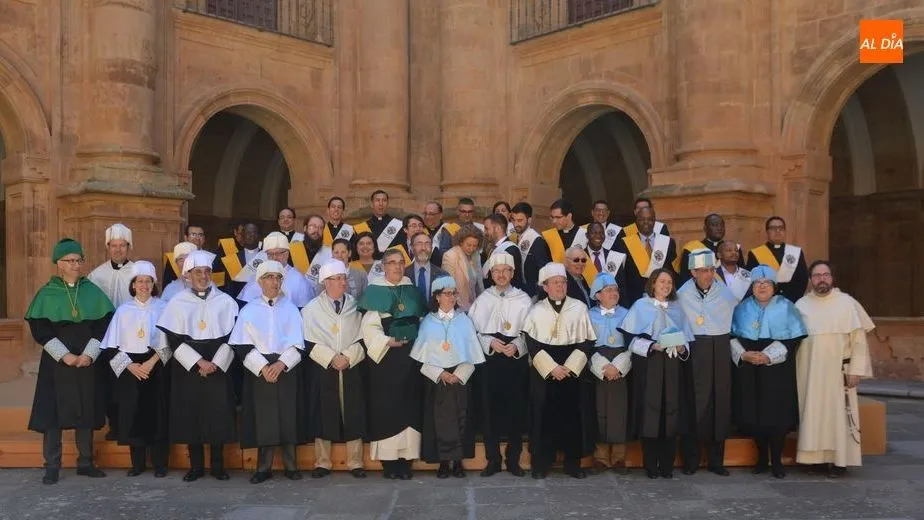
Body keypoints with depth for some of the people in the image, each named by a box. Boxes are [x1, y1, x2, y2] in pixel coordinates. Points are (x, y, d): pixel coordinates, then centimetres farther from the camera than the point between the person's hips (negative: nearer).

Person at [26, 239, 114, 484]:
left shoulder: (92, 291, 5)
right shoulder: (47, 294, -1)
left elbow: (103, 324, 3)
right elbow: (39, 329, -6)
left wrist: (89, 354, -9)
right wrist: (64, 355, -14)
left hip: (87, 361, 2)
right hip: (56, 362, -2)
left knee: (86, 411, 6)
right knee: (53, 410, -2)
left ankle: (85, 462, 16)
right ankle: (52, 466, 7)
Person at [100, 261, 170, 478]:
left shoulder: (162, 308, 0)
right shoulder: (123, 310, 5)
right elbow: (113, 346, 3)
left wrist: (152, 362, -14)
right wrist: (131, 366, -9)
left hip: (156, 369, -1)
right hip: (130, 370, 2)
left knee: (157, 415, -1)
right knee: (133, 416, 2)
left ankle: (160, 464, 8)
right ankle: (137, 463, 13)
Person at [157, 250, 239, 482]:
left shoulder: (226, 302, 4)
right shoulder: (177, 303, 4)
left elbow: (232, 338, 0)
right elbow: (174, 340, -2)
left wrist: (215, 363, -11)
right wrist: (198, 362, -12)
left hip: (218, 367, 0)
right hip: (187, 368, 0)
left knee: (218, 416, 0)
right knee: (191, 417, 2)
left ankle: (218, 465, 11)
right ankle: (196, 465, 13)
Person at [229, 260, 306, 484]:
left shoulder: (290, 308, 7)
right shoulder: (249, 310, 5)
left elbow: (297, 344, 1)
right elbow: (243, 346, -2)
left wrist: (280, 364, -14)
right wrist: (263, 367, -14)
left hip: (287, 370, 1)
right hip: (258, 371, 0)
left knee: (288, 418, 1)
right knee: (263, 419, 0)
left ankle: (290, 465, 12)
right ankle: (264, 467, 10)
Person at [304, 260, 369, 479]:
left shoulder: (355, 306, 5)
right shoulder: (312, 309, 2)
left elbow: (362, 338, 4)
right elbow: (309, 342, -3)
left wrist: (349, 357, -11)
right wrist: (332, 358, -13)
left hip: (352, 369, 1)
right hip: (323, 370, -1)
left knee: (353, 415, 2)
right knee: (323, 415, 3)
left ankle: (355, 463, 11)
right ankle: (322, 463, 14)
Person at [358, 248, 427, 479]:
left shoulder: (412, 291, 13)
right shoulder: (375, 291, 1)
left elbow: (422, 321, 16)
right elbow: (369, 326, -6)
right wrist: (388, 342, -18)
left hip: (410, 355, 4)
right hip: (385, 357, -4)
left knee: (409, 406, 2)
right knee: (385, 407, -3)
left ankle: (406, 460, 7)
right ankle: (389, 461, 2)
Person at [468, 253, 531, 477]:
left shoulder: (523, 299, 2)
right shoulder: (482, 299, 5)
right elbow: (473, 331, 3)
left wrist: (516, 346, -16)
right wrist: (490, 342, -13)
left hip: (517, 360, 0)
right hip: (490, 361, 1)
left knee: (516, 408, 3)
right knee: (490, 409, 1)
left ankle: (513, 459, 16)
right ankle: (492, 460, 13)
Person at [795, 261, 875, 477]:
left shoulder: (847, 303, 0)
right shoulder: (801, 305, 5)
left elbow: (859, 339, -1)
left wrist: (856, 370, -7)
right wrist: (793, 370, 2)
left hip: (838, 371, -2)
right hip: (809, 372, 2)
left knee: (838, 414, 1)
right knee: (813, 415, 4)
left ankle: (839, 459, 7)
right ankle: (817, 457, 11)